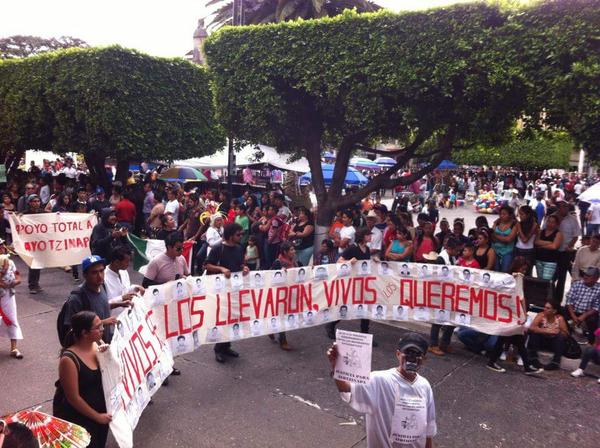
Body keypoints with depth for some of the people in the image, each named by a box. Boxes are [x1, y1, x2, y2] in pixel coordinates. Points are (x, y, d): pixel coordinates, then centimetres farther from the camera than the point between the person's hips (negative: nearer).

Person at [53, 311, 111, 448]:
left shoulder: (99, 345, -8)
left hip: (100, 408, 6)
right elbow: (73, 398, -20)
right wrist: (97, 416, -13)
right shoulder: (69, 360, -26)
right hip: (75, 417, -6)